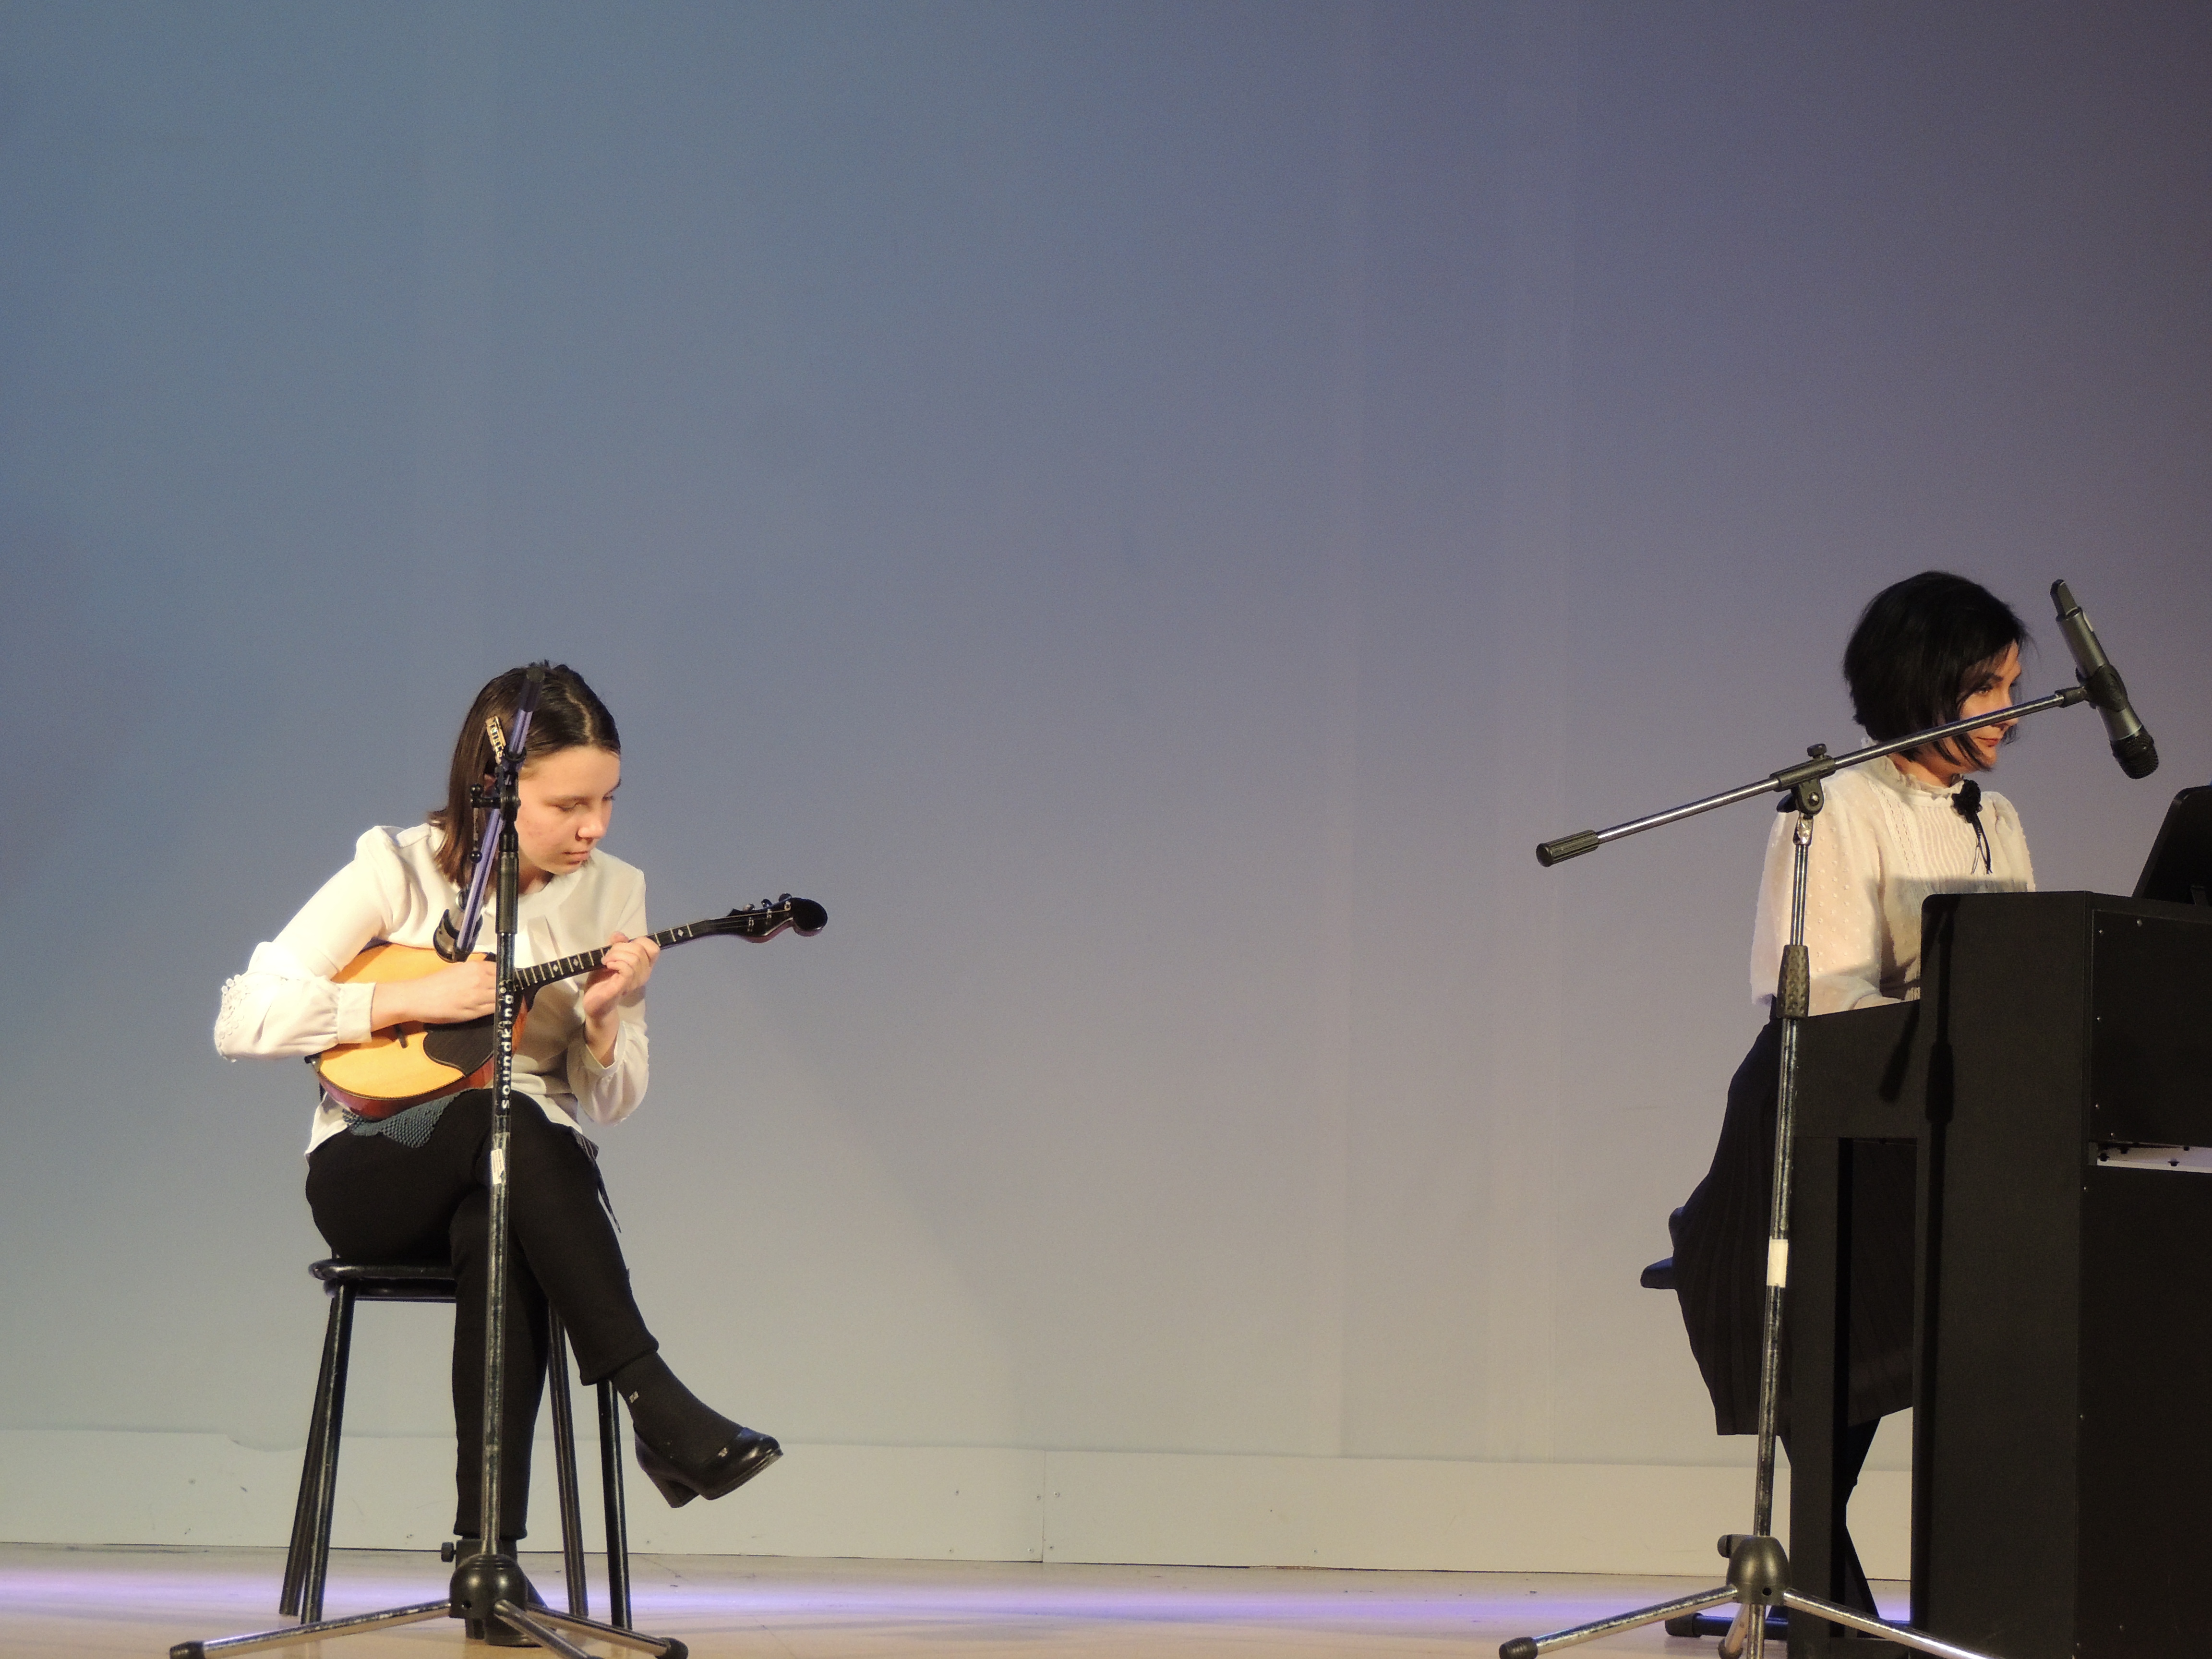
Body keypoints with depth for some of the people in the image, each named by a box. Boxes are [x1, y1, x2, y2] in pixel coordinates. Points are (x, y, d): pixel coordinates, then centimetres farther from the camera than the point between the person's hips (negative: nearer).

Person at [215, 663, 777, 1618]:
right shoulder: (400, 871, -8)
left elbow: (611, 1106, 7)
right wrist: (412, 999, -18)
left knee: (495, 1230, -37)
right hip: (374, 1175, -2)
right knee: (505, 1120, -38)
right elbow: (241, 1022, -12)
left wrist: (602, 1020, -15)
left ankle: (490, 1548, -40)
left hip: (526, 1181, 3)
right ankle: (659, 1408, -41)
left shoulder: (610, 893, 4)